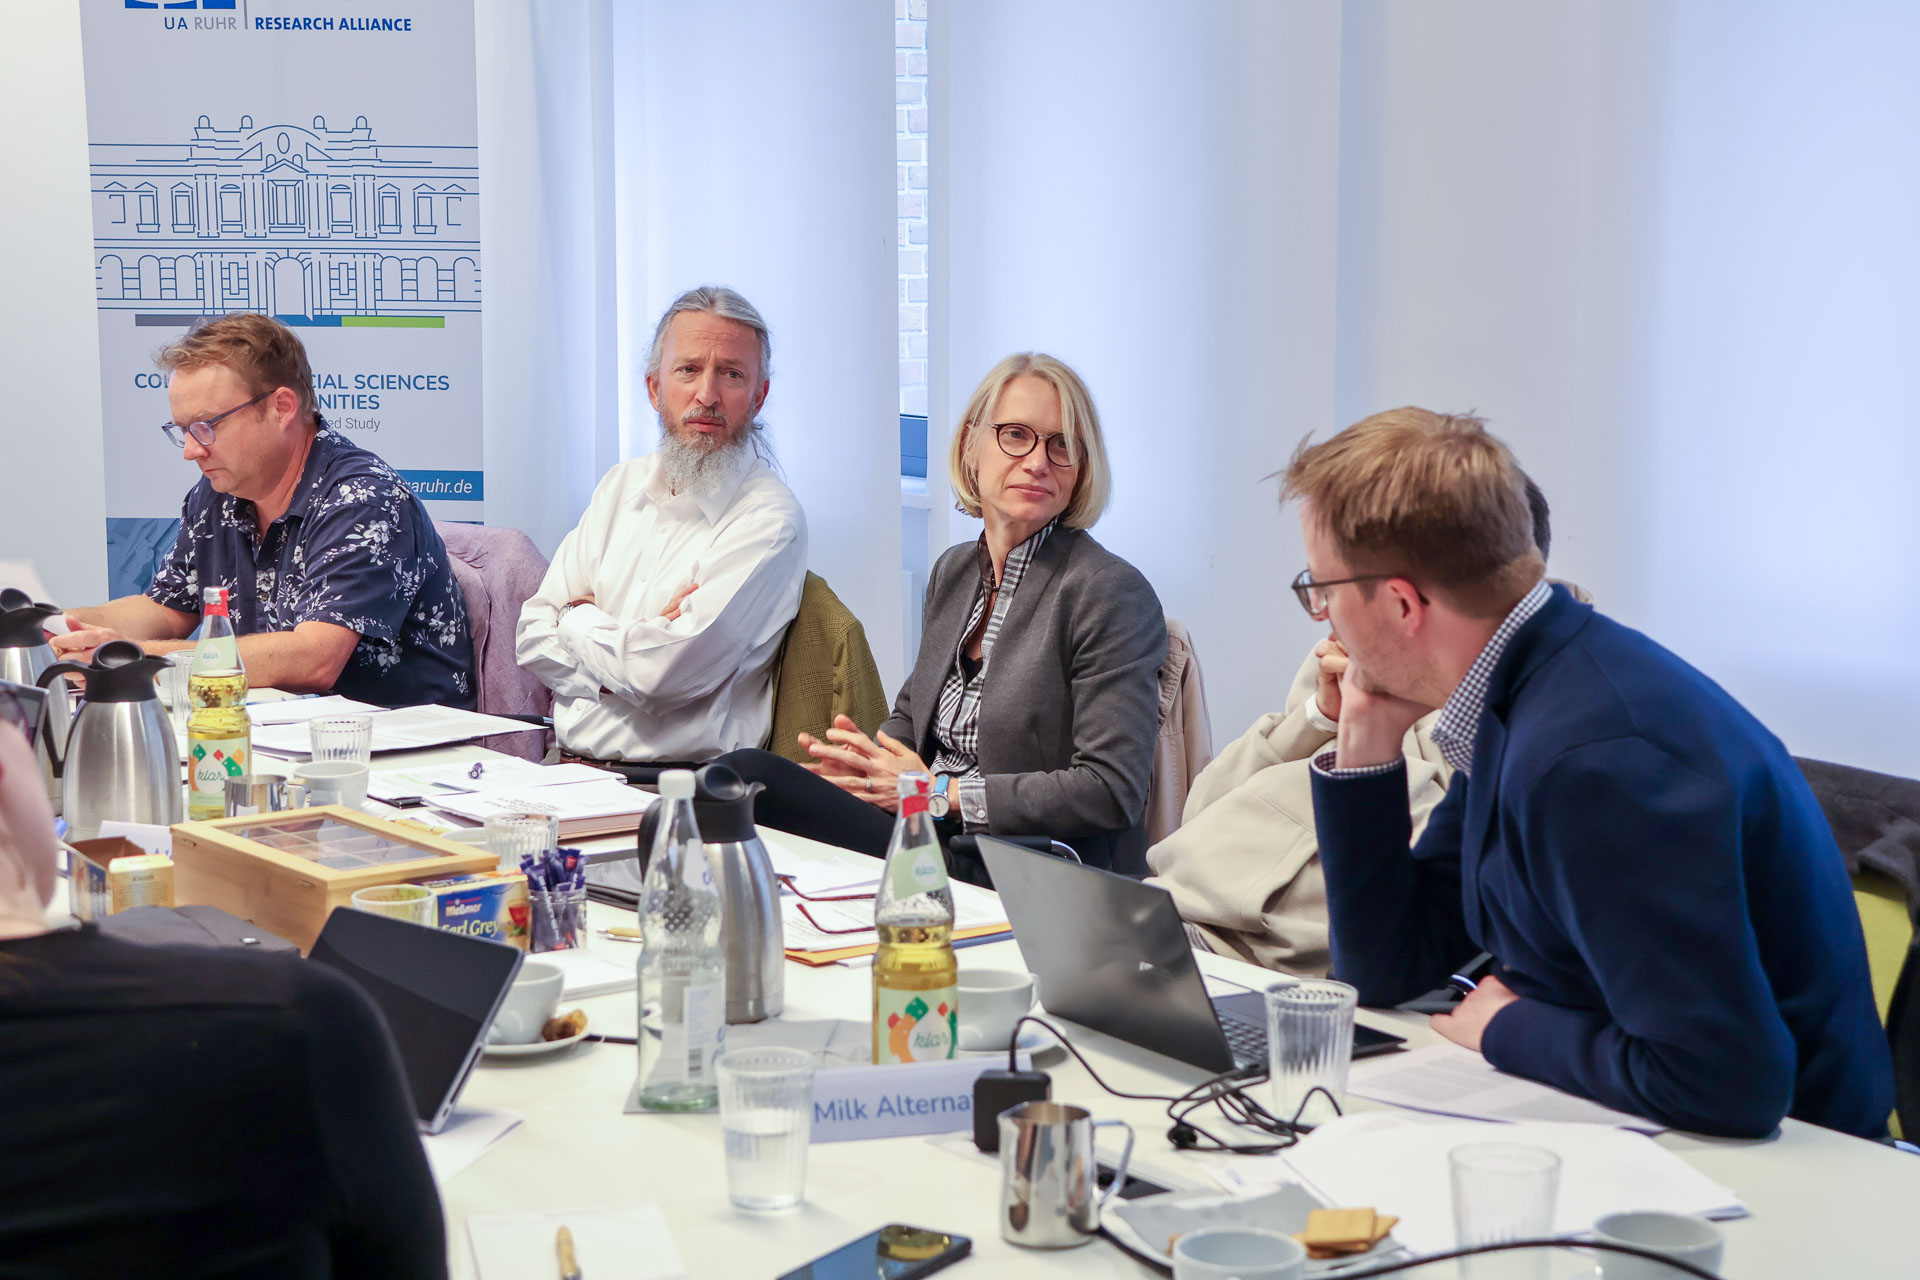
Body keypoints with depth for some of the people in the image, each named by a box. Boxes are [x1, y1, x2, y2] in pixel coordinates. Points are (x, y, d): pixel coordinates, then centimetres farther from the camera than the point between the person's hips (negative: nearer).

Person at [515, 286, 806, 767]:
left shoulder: (769, 518, -8)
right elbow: (534, 637, 9)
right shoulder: (622, 485, 14)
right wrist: (632, 648, -10)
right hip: (566, 767, 6)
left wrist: (578, 619, 0)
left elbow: (673, 670, -18)